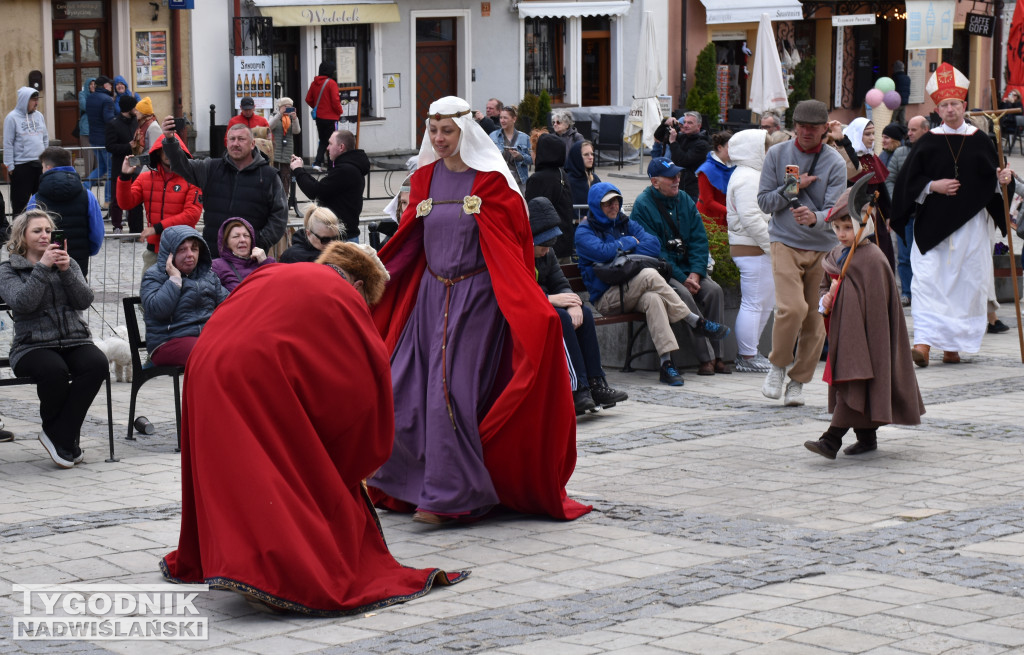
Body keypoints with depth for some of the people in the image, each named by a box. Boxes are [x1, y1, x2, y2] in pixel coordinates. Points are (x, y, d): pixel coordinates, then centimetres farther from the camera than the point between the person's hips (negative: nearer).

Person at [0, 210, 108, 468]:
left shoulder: (68, 263, 18)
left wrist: (66, 271, -10)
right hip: (33, 346, -3)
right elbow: (23, 302, -12)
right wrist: (43, 267, -15)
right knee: (54, 370, -37)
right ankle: (66, 439, -12)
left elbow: (84, 301, 3)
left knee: (97, 364, -30)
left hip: (75, 341, 3)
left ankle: (59, 435, -19)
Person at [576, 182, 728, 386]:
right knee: (650, 276, -30)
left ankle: (666, 363, -44)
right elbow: (602, 252, -20)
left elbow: (653, 244, 0)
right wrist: (630, 242, -4)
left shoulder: (626, 224, 18)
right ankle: (696, 322, -25)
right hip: (607, 298, -4)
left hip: (632, 294, 4)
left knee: (653, 298, -34)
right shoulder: (584, 232, 2)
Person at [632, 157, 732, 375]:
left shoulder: (685, 200, 10)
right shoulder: (643, 205, -9)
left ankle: (717, 356, -16)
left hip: (687, 269, 6)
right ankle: (706, 358, -28)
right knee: (683, 294, -31)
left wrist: (695, 273, -11)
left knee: (714, 290, -19)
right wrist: (682, 279, -19)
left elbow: (699, 240, 6)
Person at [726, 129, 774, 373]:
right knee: (753, 303, -7)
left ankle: (749, 351, 22)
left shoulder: (750, 174, 19)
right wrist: (771, 243, -20)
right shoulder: (747, 178, -16)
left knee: (766, 301, 15)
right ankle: (747, 358, -1)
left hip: (759, 248, 11)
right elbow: (750, 217, -23)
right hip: (752, 249, -11)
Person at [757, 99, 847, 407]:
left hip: (823, 247, 1)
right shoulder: (777, 155, 4)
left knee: (815, 318, 3)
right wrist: (793, 188, -11)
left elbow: (834, 210, -10)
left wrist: (815, 218, -32)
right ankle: (778, 365, 2)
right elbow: (764, 202, 3)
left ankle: (798, 381, 18)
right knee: (792, 307, -21)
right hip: (786, 243, -1)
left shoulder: (835, 163, 0)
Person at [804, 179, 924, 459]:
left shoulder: (872, 260, -14)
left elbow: (875, 305, -16)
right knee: (844, 382, 12)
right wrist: (825, 299, 2)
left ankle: (832, 440, -19)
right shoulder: (836, 256, 12)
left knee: (854, 381, -12)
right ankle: (867, 436, 23)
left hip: (864, 334, -9)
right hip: (842, 332, 9)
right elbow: (825, 285, 22)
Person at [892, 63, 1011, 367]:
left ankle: (953, 344, 11)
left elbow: (992, 180, 11)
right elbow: (909, 181, 2)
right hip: (933, 224, -1)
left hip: (970, 224, 1)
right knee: (928, 279, -11)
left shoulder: (980, 140, 6)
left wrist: (1002, 179, -10)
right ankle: (924, 342, -15)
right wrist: (933, 186, -12)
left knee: (966, 282, 2)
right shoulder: (928, 142, 2)